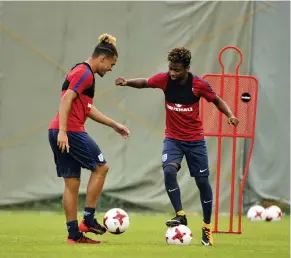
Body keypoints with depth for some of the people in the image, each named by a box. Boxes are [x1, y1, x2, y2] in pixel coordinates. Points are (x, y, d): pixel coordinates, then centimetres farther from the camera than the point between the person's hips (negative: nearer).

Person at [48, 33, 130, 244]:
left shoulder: (82, 72, 22)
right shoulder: (85, 73, -9)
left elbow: (87, 108, 29)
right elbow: (66, 100, -19)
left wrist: (114, 125, 30)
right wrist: (62, 131, -24)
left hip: (61, 133, 10)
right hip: (70, 132, -10)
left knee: (72, 183, 8)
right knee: (101, 167, 2)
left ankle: (74, 234, 8)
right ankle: (88, 219, 1)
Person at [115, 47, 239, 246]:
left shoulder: (198, 84, -15)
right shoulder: (164, 79, -10)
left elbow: (217, 100, 0)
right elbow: (145, 83, 7)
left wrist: (230, 115, -17)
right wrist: (127, 82, -12)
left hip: (195, 140, -1)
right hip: (173, 138, 1)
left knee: (202, 181, 4)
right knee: (169, 171, -26)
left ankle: (207, 228, 19)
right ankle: (180, 215, -15)